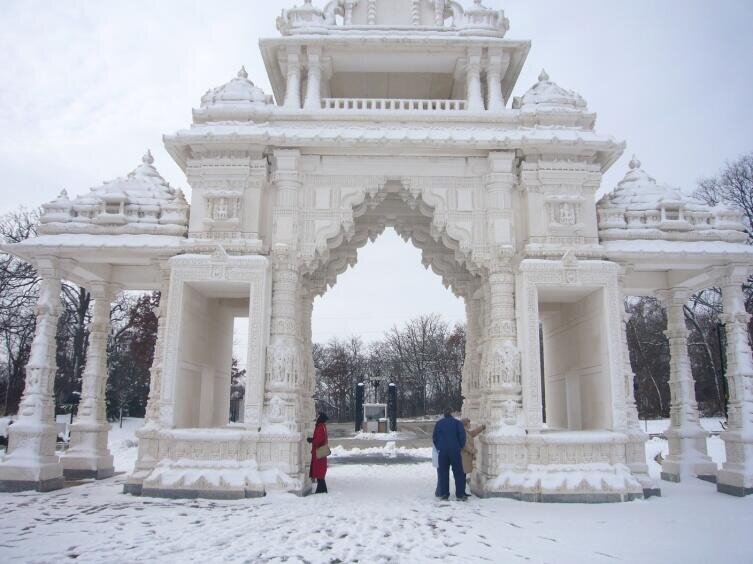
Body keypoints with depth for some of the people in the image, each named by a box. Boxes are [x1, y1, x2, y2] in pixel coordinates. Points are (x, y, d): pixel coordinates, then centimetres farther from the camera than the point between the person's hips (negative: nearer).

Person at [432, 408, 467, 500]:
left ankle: (444, 494, 8)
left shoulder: (439, 423, 7)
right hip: (455, 451, -2)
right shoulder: (457, 422, 0)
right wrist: (461, 446, 7)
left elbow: (434, 437, 9)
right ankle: (460, 494, 1)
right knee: (458, 472, 3)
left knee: (443, 473, 8)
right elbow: (462, 435, -6)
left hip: (442, 451, 2)